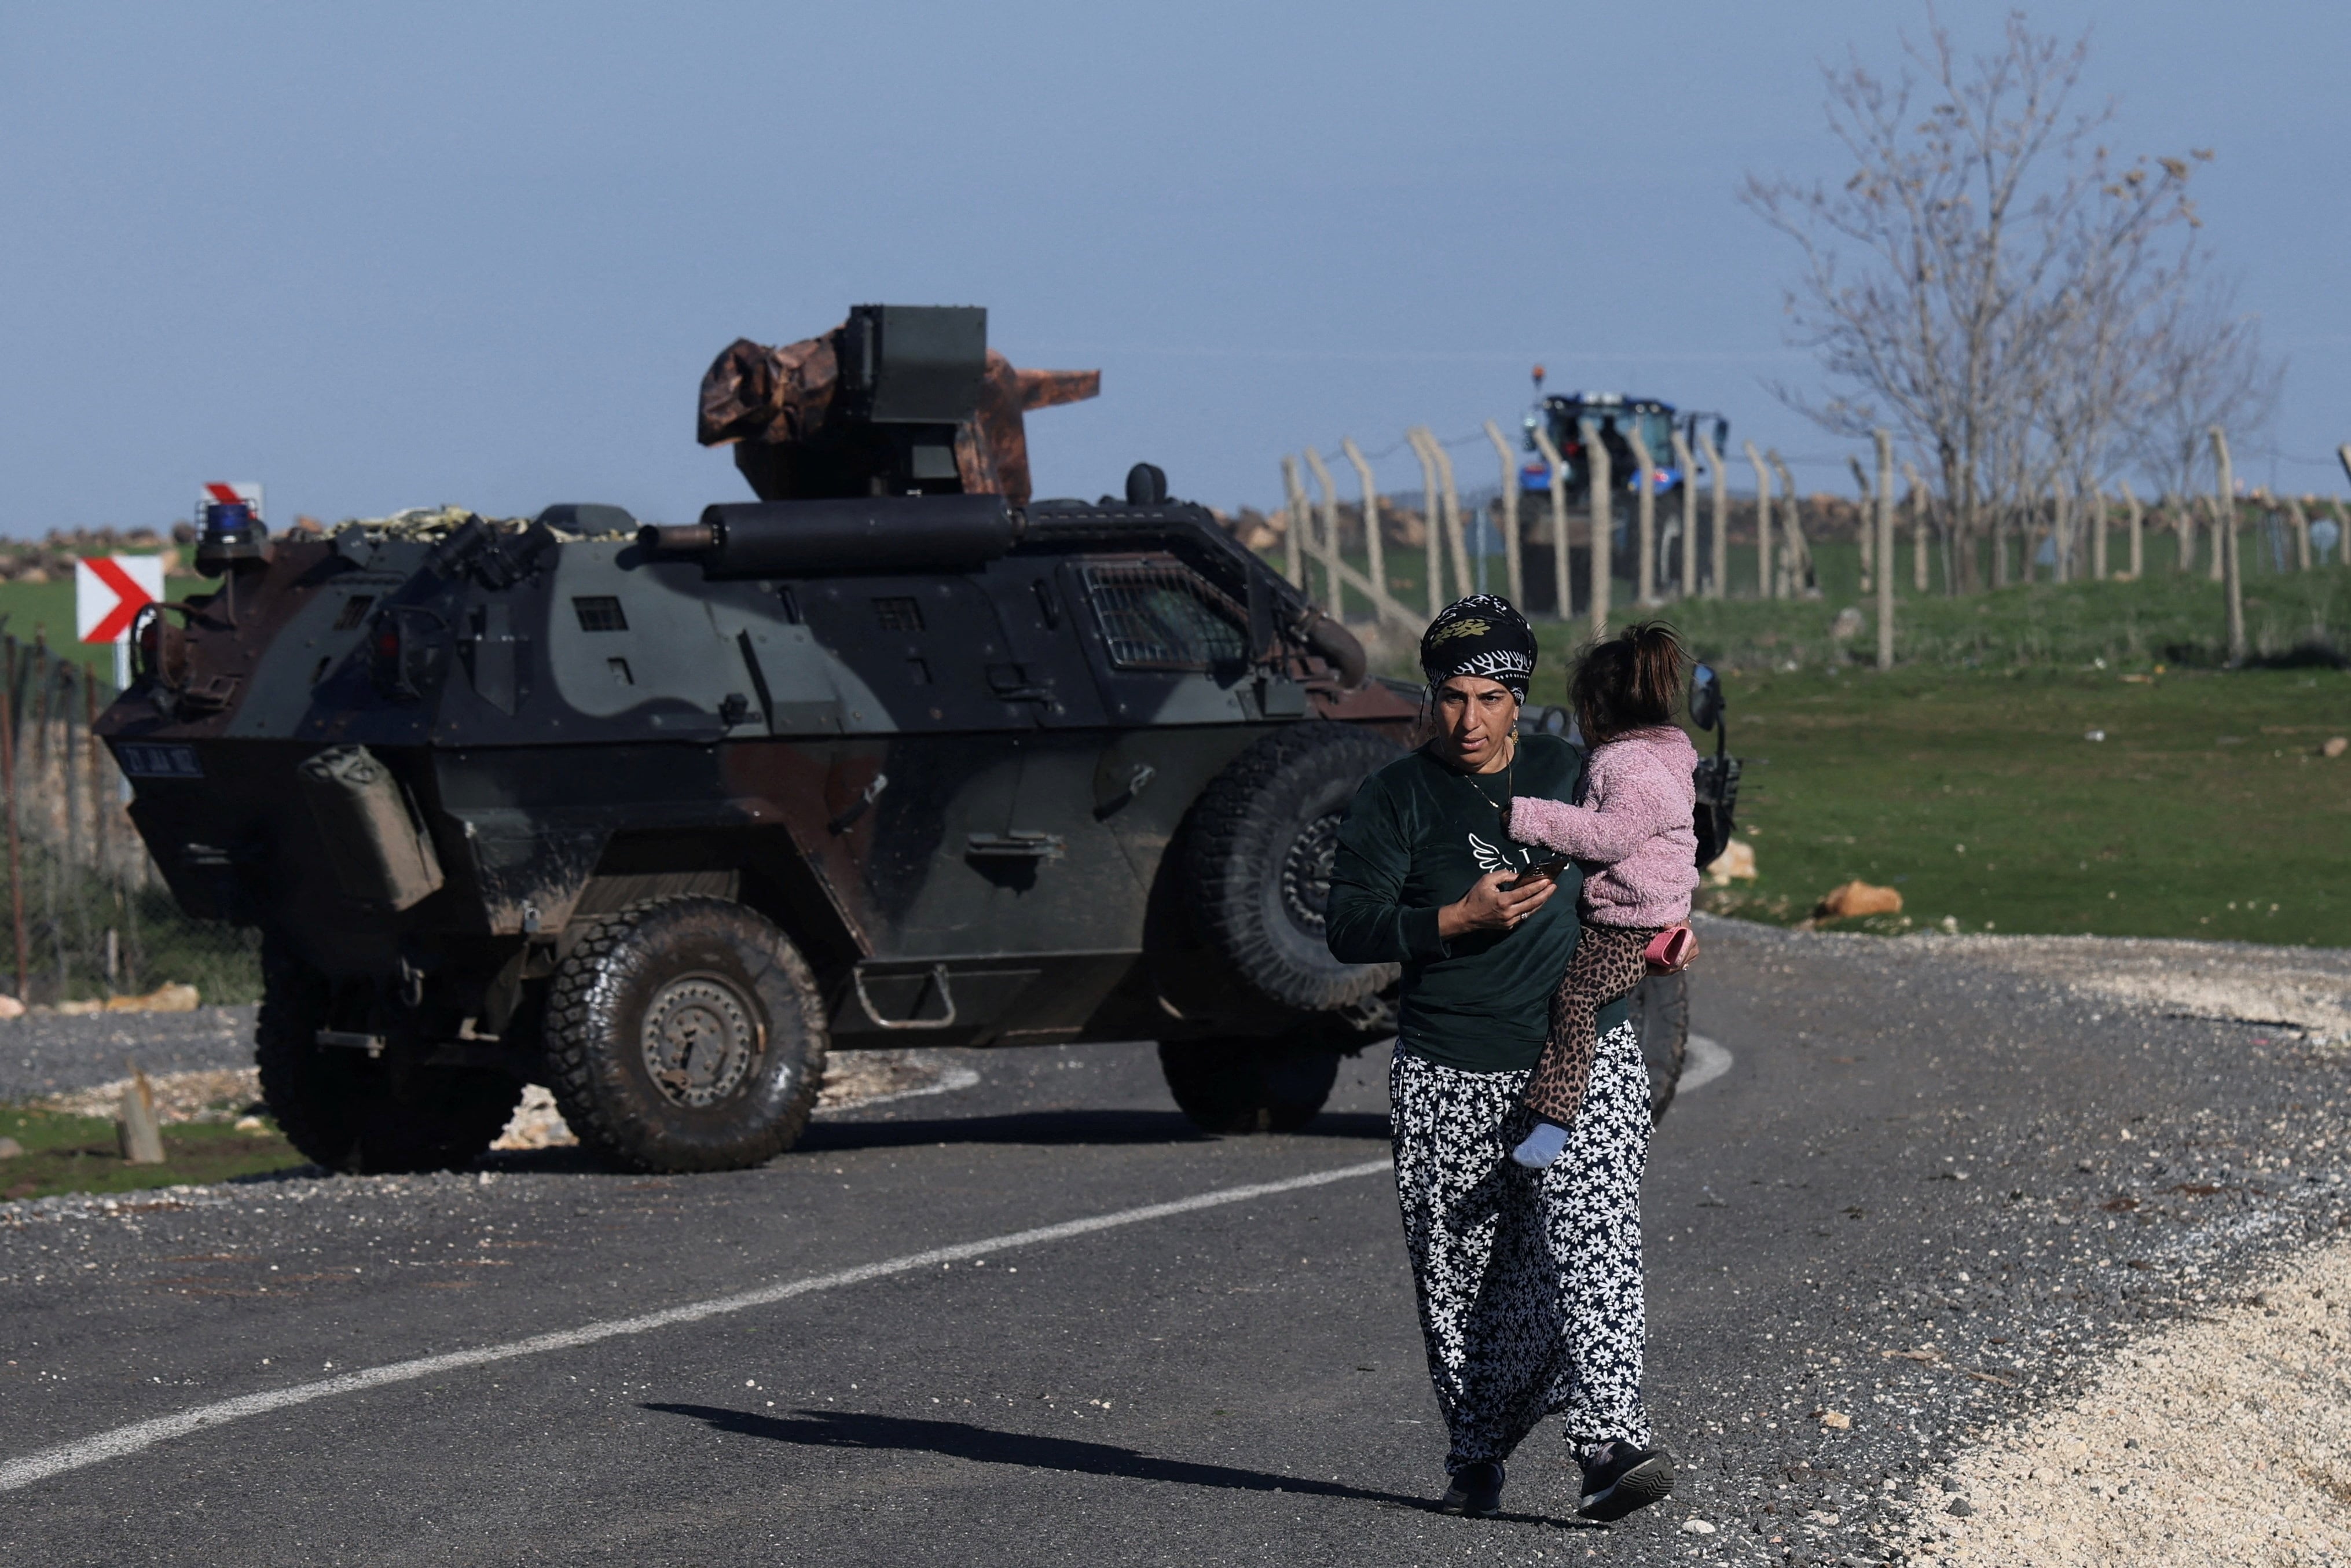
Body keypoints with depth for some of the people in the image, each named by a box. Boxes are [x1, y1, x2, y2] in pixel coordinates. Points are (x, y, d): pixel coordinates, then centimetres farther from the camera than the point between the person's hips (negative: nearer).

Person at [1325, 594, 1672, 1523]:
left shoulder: (1570, 774, 10)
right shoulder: (1398, 798, 1)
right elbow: (1349, 928, -8)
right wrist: (1459, 919, -20)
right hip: (1449, 1078, -1)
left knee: (1593, 1240, -16)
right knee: (1464, 1272, 4)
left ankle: (1608, 1442, -23)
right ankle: (1476, 1457, 20)